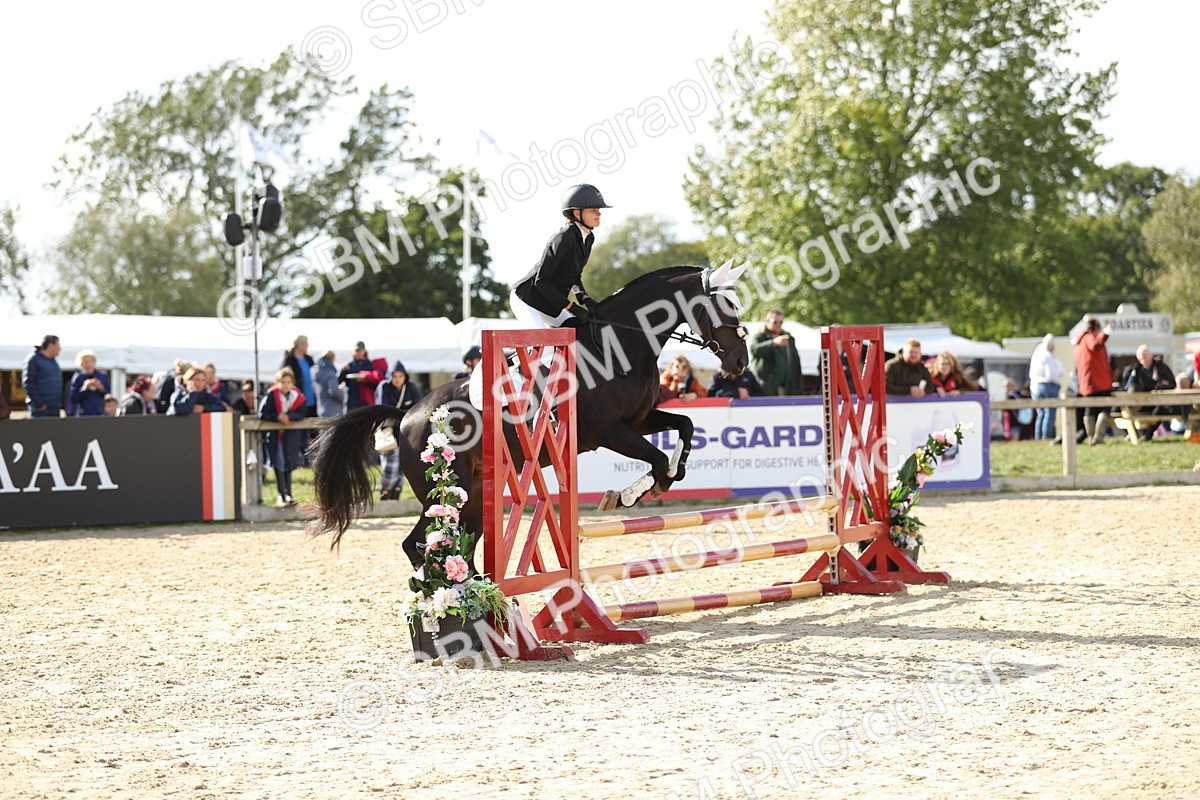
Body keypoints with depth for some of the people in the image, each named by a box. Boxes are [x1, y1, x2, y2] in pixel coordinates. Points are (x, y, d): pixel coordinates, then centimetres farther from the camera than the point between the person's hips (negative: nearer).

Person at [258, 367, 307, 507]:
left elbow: (301, 413, -9)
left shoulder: (297, 395, -9)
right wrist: (278, 417, -26)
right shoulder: (271, 395, -18)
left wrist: (288, 416, -24)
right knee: (279, 463, -6)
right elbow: (262, 414, -17)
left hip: (291, 432, 3)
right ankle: (282, 495, -4)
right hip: (274, 432, -3)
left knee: (288, 463, 3)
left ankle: (288, 494, 10)